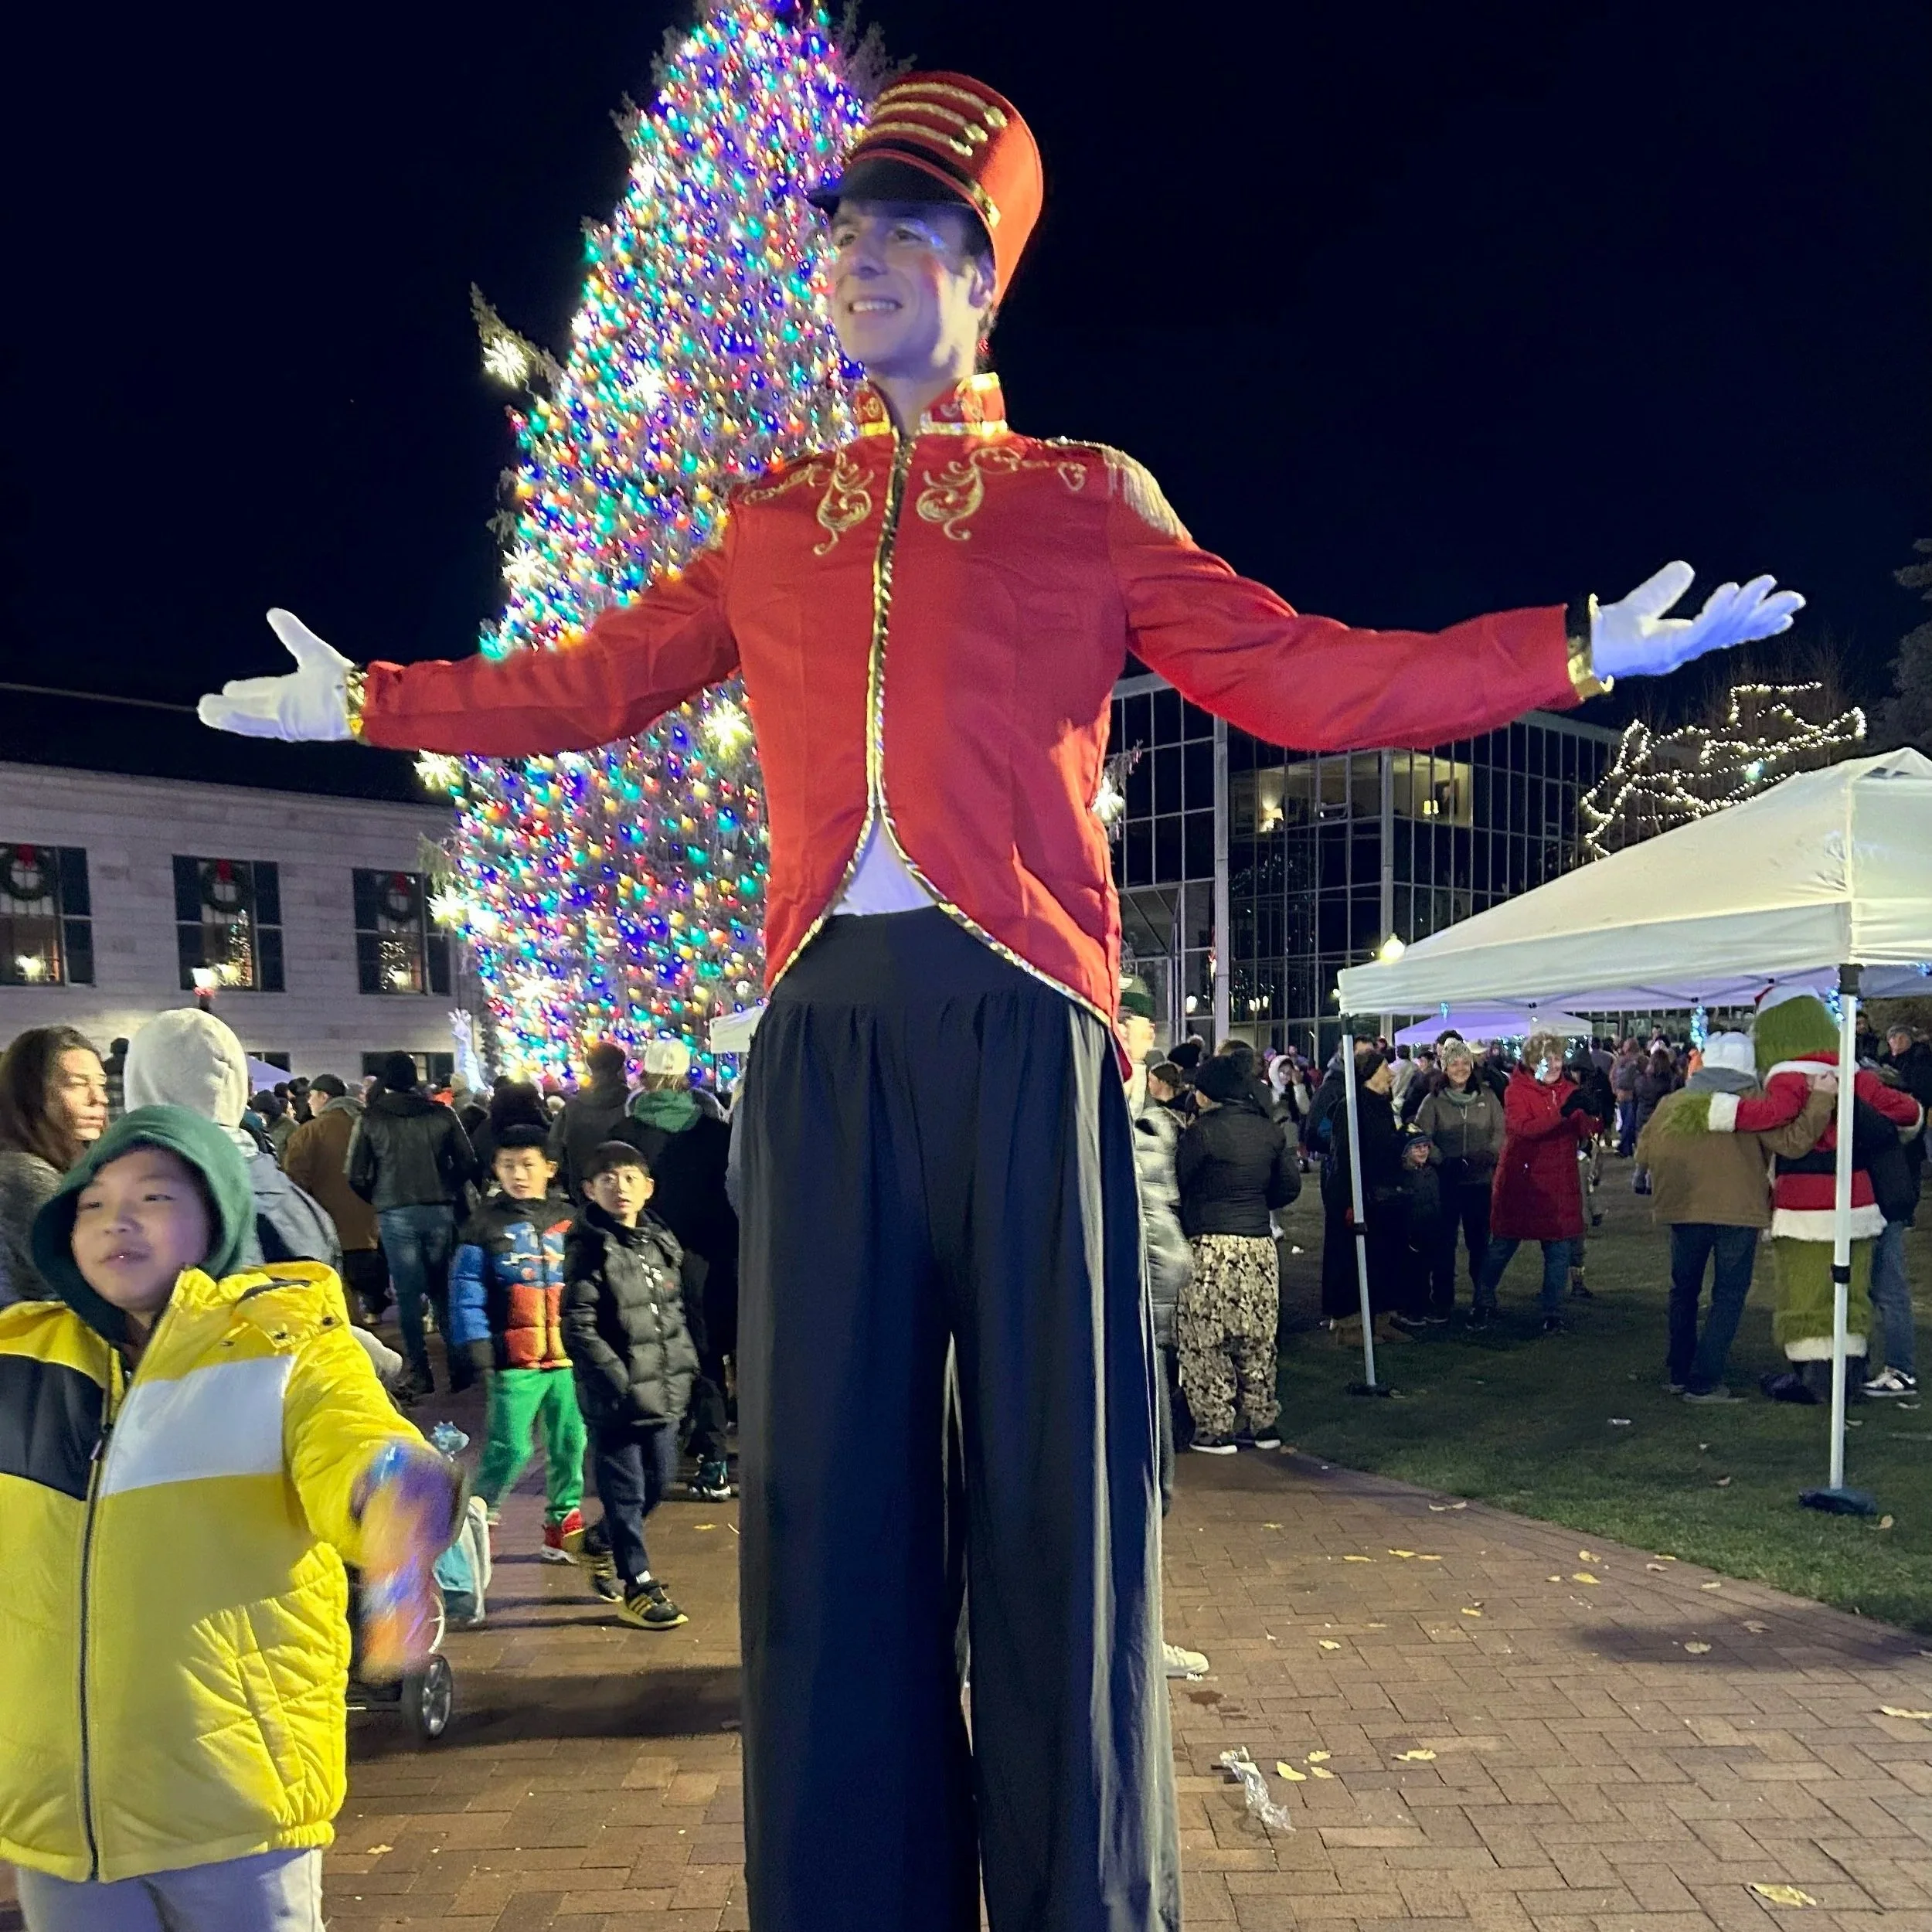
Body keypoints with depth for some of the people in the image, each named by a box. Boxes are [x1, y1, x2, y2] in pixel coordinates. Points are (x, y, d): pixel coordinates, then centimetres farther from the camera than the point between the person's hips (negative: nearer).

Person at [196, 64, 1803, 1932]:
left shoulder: (1086, 498, 12)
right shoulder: (767, 528, 20)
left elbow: (1299, 674, 7)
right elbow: (588, 681, 25)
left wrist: (1580, 649, 2)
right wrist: (368, 698, 27)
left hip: (1020, 1017, -2)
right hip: (826, 1022, 3)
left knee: (1054, 1475, 2)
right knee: (830, 1477, 6)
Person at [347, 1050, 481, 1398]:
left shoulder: (370, 1119, -4)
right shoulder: (441, 1114, -1)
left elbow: (357, 1176, -5)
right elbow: (468, 1164, -1)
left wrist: (380, 1199, 14)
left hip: (396, 1215, -2)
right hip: (440, 1211, 2)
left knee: (408, 1295, 5)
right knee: (445, 1291, 14)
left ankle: (420, 1374, 6)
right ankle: (460, 1367, 14)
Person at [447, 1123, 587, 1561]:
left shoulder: (569, 1221, 7)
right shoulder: (486, 1225, -1)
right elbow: (466, 1291, -4)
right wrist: (478, 1347, -10)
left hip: (568, 1356, 3)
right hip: (515, 1359, -3)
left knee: (570, 1444, 9)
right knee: (510, 1448, -4)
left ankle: (564, 1520, 26)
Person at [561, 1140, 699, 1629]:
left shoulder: (660, 1242, 8)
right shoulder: (590, 1249, -12)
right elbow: (578, 1328, -16)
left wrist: (685, 1363, 10)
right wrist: (620, 1381, -19)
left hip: (664, 1391, 7)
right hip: (615, 1398, -7)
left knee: (659, 1481, 17)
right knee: (625, 1489, 3)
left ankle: (601, 1545, 39)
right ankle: (637, 1584, 18)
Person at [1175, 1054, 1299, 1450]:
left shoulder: (1202, 1131, -12)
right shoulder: (1269, 1131, 7)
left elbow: (1177, 1183, -5)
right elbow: (1291, 1184, 14)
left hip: (1211, 1246, -6)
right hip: (1261, 1244, 6)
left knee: (1205, 1342, 3)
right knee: (1257, 1340, 15)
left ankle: (1215, 1429, 5)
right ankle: (1261, 1423, 21)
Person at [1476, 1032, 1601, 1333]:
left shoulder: (1569, 1090, 6)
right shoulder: (1517, 1091, -8)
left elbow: (1585, 1132, -2)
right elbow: (1523, 1127, -25)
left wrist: (1593, 1114, -23)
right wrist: (1561, 1113, -35)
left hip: (1560, 1184, 4)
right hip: (1520, 1181, -4)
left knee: (1559, 1251, 7)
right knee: (1502, 1247, 7)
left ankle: (1553, 1314, 20)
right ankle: (1484, 1304, 24)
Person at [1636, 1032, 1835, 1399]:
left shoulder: (1672, 1102, 1)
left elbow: (1645, 1153, 5)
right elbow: (1793, 1143, -16)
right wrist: (1821, 1098, -11)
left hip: (1685, 1209, 3)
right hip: (1739, 1211, -3)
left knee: (1684, 1290, 19)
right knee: (1728, 1296, 8)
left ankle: (1678, 1373, 24)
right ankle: (1704, 1382, 2)